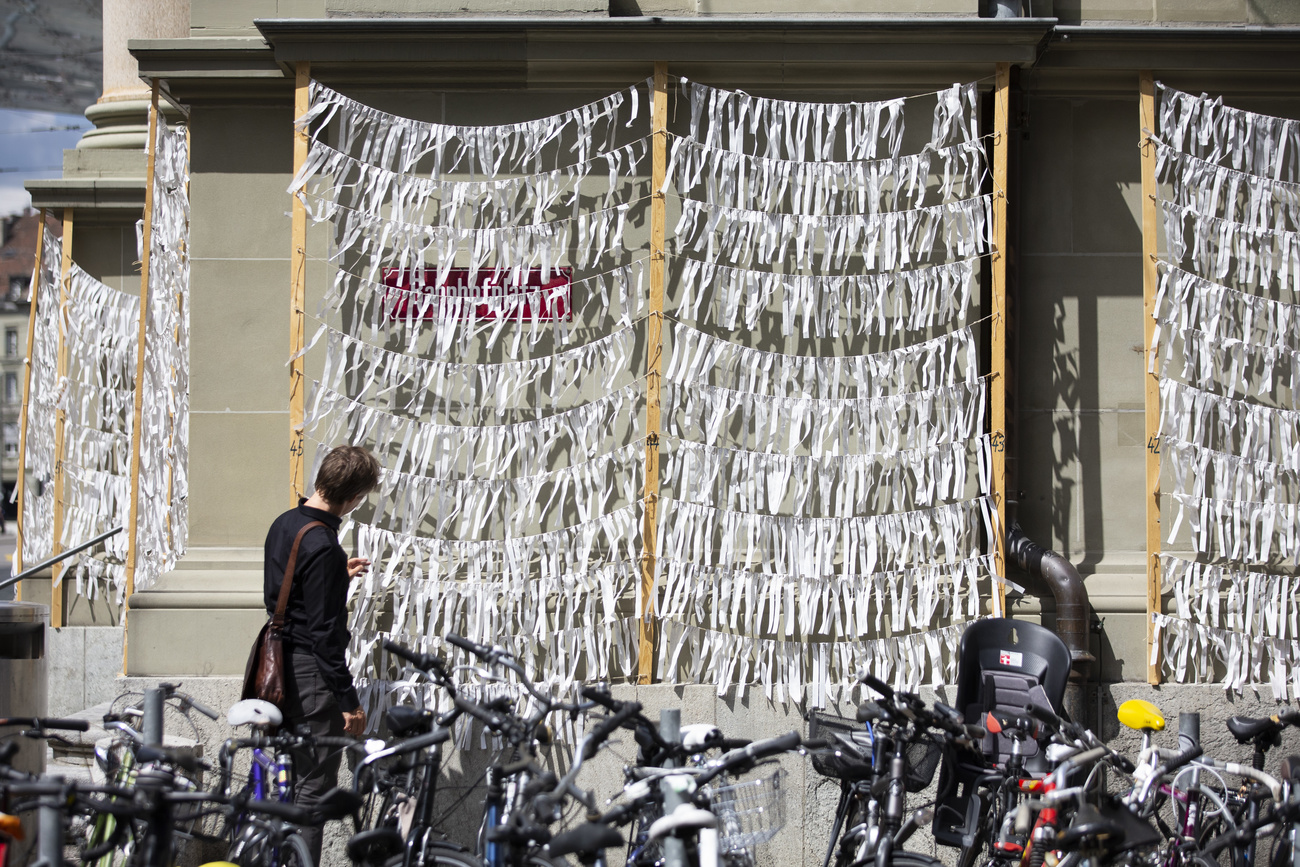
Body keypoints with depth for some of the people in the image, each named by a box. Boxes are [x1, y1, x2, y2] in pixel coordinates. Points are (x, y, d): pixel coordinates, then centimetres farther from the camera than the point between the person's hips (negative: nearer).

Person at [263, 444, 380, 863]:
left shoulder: (283, 525, 7)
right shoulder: (323, 546, -22)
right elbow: (325, 633, -22)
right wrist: (349, 699, -18)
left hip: (281, 667, 9)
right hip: (312, 675, -9)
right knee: (315, 785, -3)